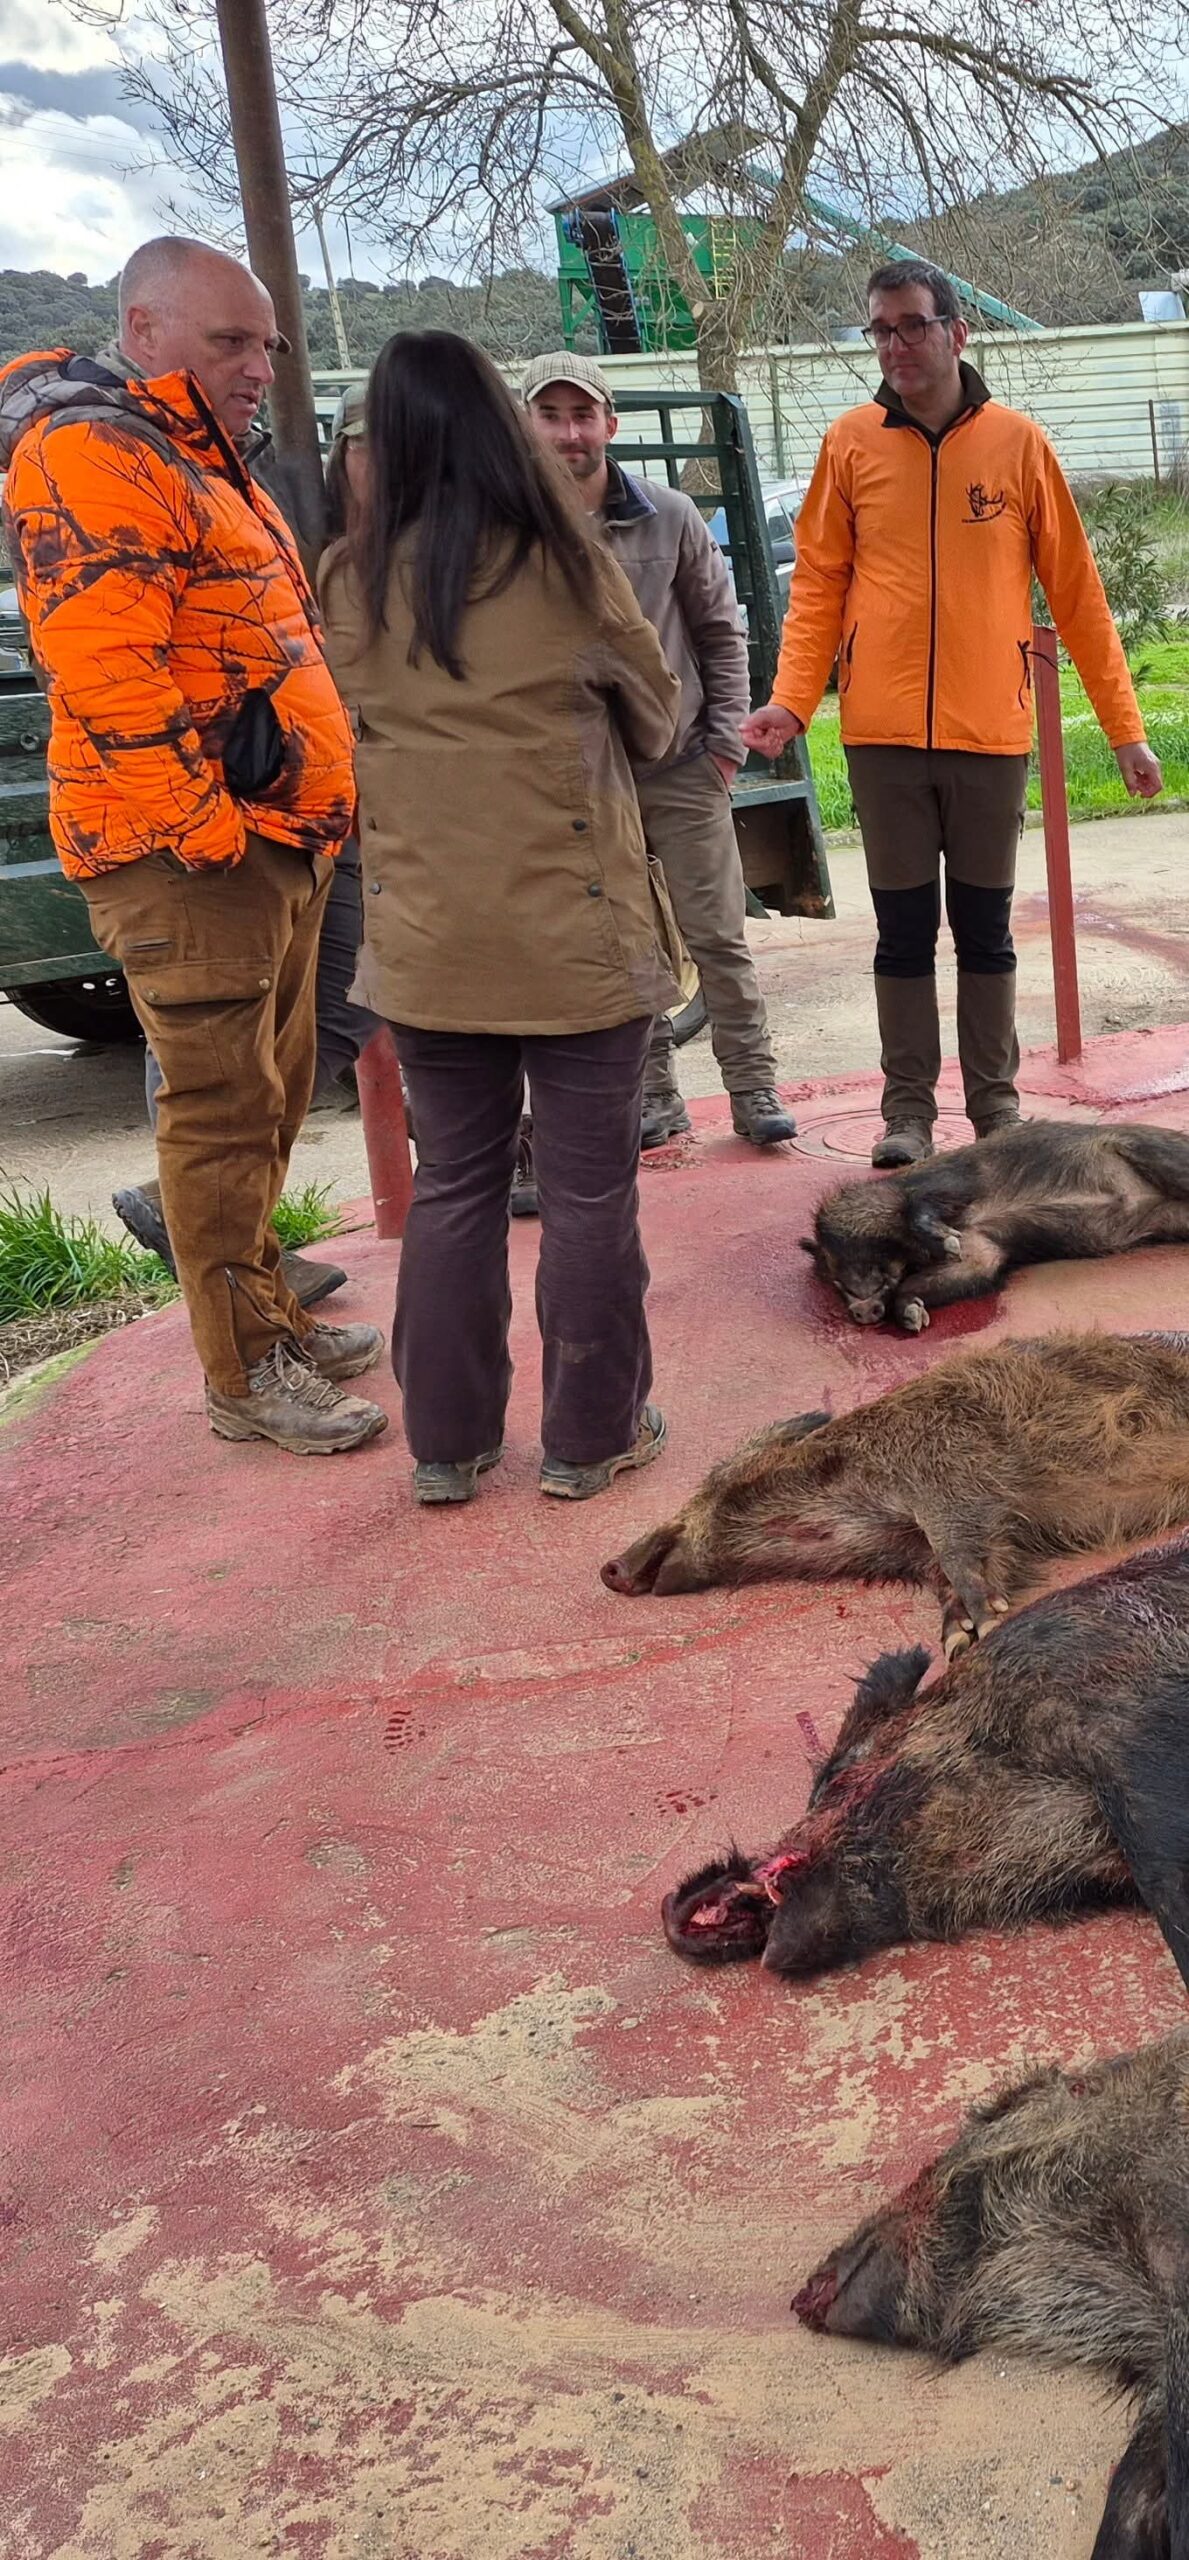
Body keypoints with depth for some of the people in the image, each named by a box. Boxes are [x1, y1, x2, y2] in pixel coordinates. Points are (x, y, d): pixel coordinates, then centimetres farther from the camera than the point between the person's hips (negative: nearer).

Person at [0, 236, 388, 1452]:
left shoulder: (199, 460, 21)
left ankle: (268, 1308, 29)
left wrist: (309, 820, 18)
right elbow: (104, 670, -23)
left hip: (276, 842, 10)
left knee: (269, 1098, 16)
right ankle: (245, 1374, 5)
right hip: (190, 853, -10)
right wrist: (205, 827, -20)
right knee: (222, 1111, -5)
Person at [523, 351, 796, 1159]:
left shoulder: (670, 517, -3)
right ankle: (655, 1095, 20)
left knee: (717, 934, 3)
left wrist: (725, 737, 1)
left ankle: (754, 1087, 14)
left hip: (680, 765, 0)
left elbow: (722, 631, 6)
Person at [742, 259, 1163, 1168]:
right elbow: (818, 583, 5)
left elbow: (1076, 591, 3)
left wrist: (1126, 726, 2)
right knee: (904, 929, 6)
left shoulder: (1018, 442, 1)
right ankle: (908, 1110, 17)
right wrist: (792, 698, -10)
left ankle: (996, 1106, 20)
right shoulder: (851, 442, 3)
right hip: (884, 734, 0)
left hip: (991, 732, 0)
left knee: (985, 926, 9)